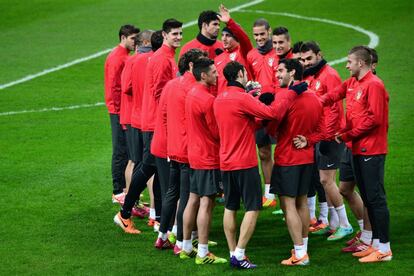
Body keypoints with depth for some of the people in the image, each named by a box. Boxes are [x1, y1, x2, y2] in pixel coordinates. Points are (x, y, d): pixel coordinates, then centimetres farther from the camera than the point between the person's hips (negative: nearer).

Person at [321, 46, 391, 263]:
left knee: (375, 197, -7)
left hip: (371, 151, -9)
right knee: (367, 197, 13)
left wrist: (347, 135, -14)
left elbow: (374, 118, -18)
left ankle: (384, 249, -4)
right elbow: (333, 96, 11)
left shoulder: (373, 85, -13)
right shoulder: (352, 83, 14)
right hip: (358, 149, 9)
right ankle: (376, 244, 20)